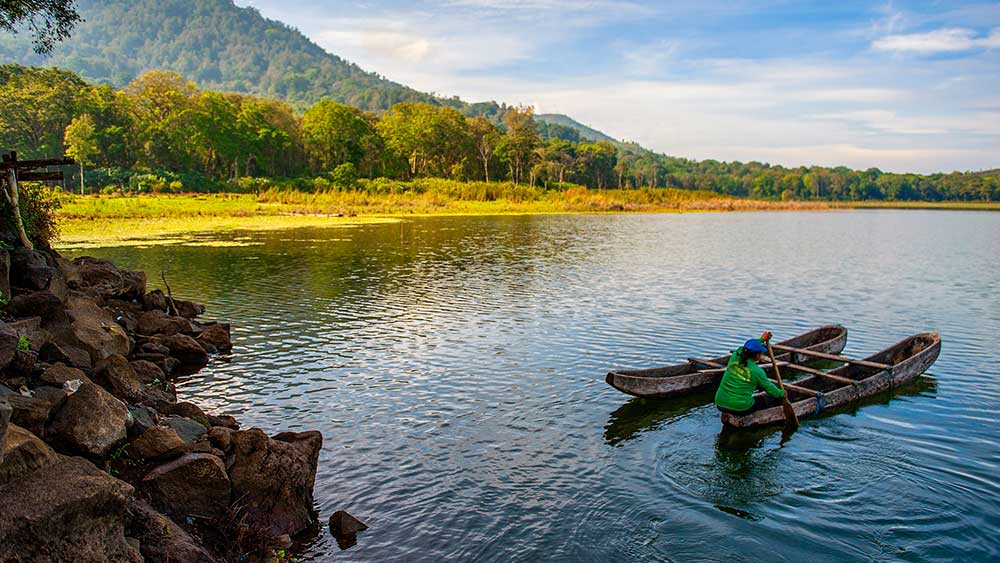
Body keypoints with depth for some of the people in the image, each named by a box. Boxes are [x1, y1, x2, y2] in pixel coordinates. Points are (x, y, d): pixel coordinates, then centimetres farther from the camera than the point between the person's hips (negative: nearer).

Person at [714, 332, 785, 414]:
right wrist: (781, 393, 23)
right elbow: (769, 387, 4)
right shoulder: (757, 371, -13)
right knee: (762, 399, 24)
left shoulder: (734, 357, -4)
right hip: (740, 408, -3)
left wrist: (761, 339, 27)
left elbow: (743, 349, 20)